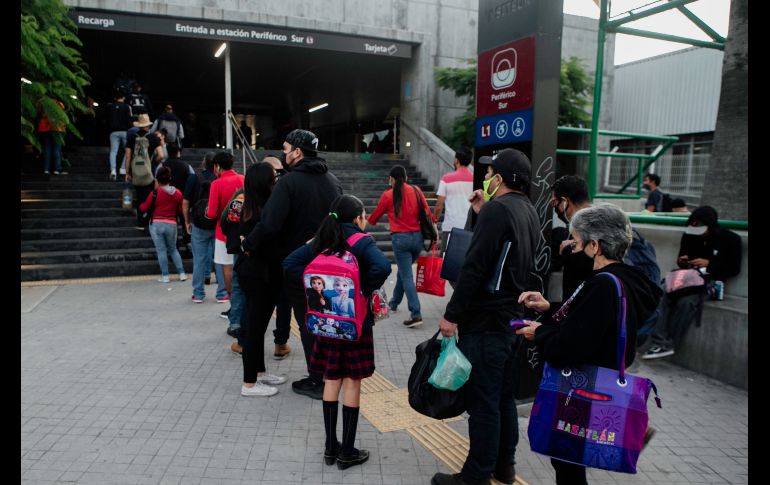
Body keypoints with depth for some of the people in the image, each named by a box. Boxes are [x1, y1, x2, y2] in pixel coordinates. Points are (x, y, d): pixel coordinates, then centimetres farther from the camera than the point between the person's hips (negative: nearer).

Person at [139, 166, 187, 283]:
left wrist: (140, 205, 21)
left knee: (161, 250, 4)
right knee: (173, 249, 17)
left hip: (156, 224, -3)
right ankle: (182, 273, 10)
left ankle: (165, 276, 4)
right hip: (171, 225, 3)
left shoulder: (155, 192, -9)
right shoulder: (178, 193, -1)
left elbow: (144, 208, -1)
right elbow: (180, 211, 5)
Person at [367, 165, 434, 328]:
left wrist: (367, 222, 30)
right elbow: (428, 213, 3)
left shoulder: (388, 195, -2)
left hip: (400, 238, -4)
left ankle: (416, 314, -12)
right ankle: (394, 302, 39)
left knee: (407, 276, -2)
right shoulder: (416, 190, 5)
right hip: (417, 237, 4)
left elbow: (375, 216, 10)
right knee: (403, 270, 22)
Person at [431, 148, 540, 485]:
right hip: (514, 318, 10)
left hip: (485, 321, -9)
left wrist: (452, 314, -17)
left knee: (482, 401, 0)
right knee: (503, 397, 18)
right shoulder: (528, 211, 13)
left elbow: (474, 268, -22)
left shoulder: (498, 208, -16)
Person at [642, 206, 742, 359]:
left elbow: (734, 269, -2)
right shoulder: (689, 236, 12)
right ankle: (662, 343, -34)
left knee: (686, 301, -35)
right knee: (661, 295, -29)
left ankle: (665, 343, -23)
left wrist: (709, 264, -16)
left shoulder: (730, 239, 1)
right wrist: (681, 261, 0)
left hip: (710, 281, -4)